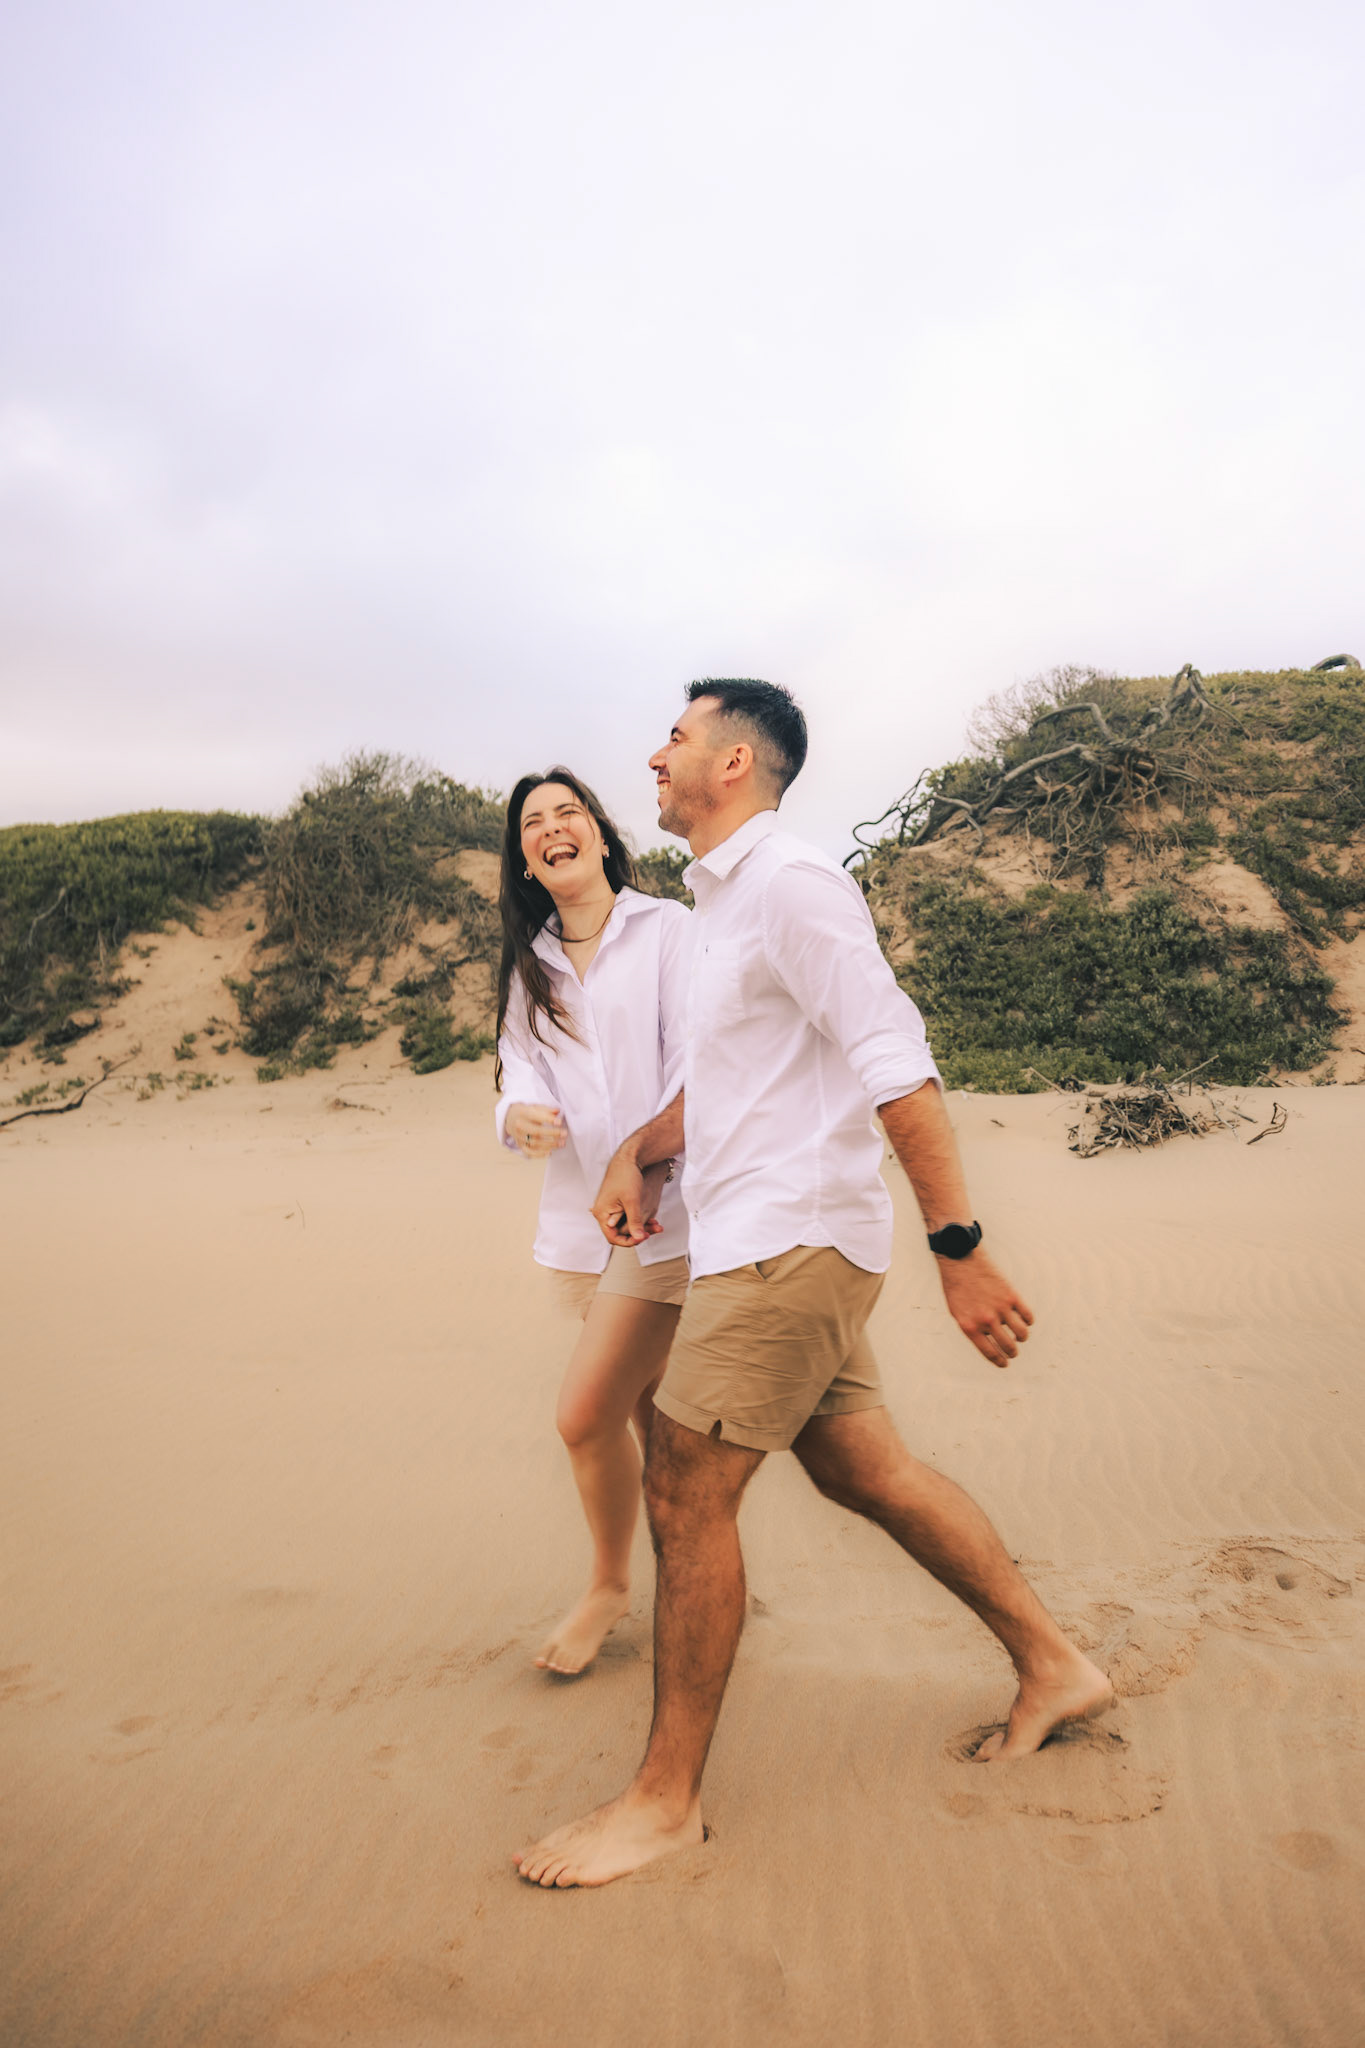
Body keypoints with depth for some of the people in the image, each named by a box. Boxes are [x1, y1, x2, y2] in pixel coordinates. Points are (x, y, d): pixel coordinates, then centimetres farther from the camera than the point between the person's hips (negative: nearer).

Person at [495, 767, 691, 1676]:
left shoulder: (667, 928, -3)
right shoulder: (530, 968, 14)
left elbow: (693, 1067, -10)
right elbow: (520, 1077, 4)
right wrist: (522, 1117, -20)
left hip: (663, 1210, -5)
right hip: (582, 1218, 5)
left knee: (587, 1413, -9)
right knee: (652, 1416, 14)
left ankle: (611, 1585, 17)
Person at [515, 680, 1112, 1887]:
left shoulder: (791, 883, -13)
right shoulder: (722, 900, 18)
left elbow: (896, 1064, -19)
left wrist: (959, 1247, -22)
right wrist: (636, 1154, 11)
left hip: (793, 1237, -10)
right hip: (765, 1240, 10)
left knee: (685, 1492, -6)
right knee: (864, 1471, 15)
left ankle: (667, 1798, 8)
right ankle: (1054, 1666, 30)